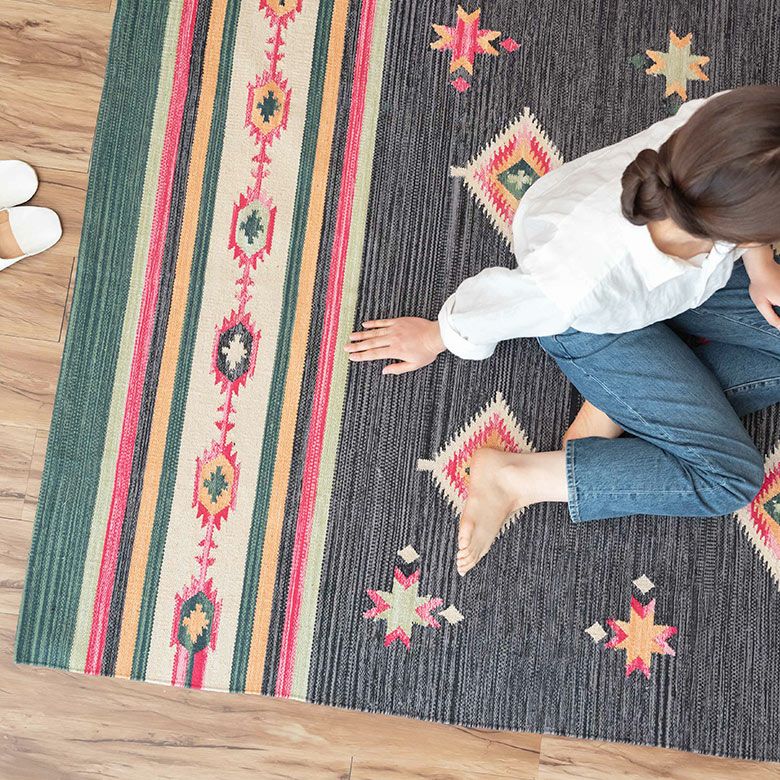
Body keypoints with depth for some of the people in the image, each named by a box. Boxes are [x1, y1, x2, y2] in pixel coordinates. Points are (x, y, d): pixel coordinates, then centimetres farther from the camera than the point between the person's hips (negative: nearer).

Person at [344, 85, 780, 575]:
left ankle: (614, 412, -1)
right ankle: (511, 477, -2)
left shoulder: (717, 125, -38)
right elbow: (489, 304, -23)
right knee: (729, 476, -6)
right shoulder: (579, 285, -47)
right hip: (592, 325, -6)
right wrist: (435, 339, -2)